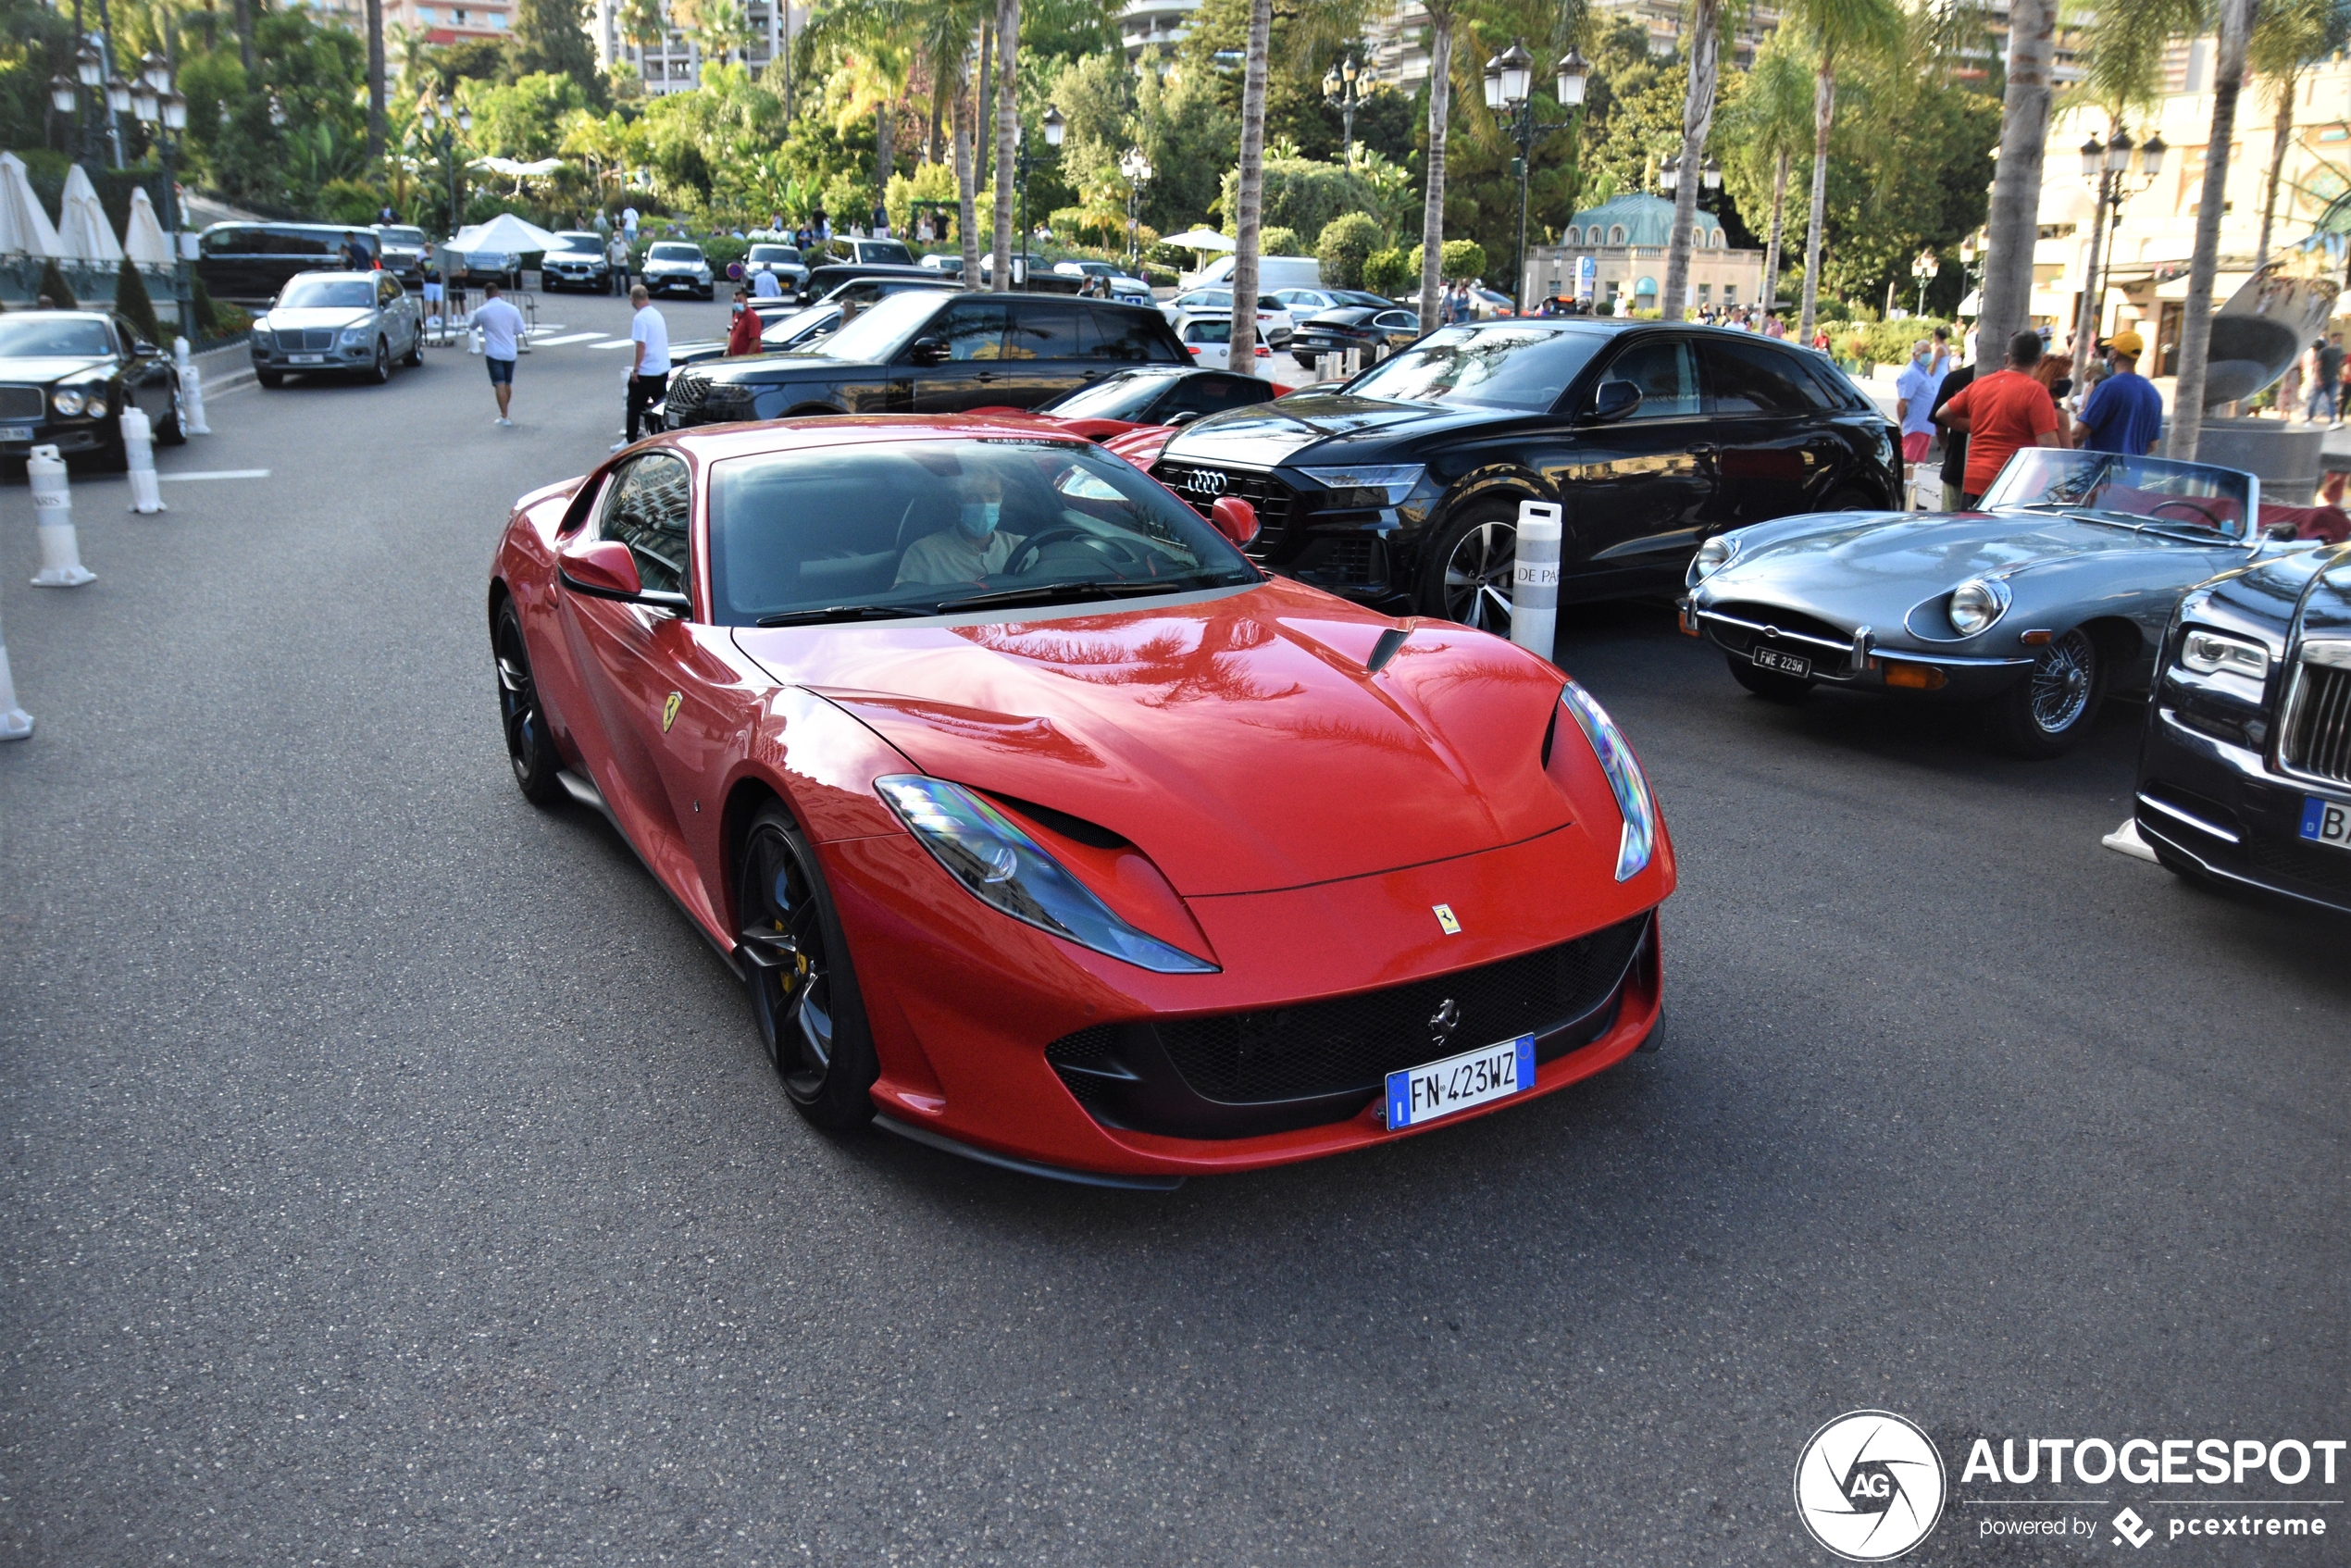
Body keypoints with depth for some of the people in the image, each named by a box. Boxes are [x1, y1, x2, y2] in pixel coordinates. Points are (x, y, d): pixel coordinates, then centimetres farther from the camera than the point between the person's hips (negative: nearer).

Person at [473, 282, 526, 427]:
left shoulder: (482, 311, -8)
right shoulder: (512, 309, -2)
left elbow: (473, 326, 11)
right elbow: (519, 331, 5)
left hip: (493, 353, -4)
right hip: (510, 352, 4)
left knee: (500, 385, -5)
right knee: (507, 384, 16)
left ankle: (504, 417, -10)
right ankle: (503, 413, 30)